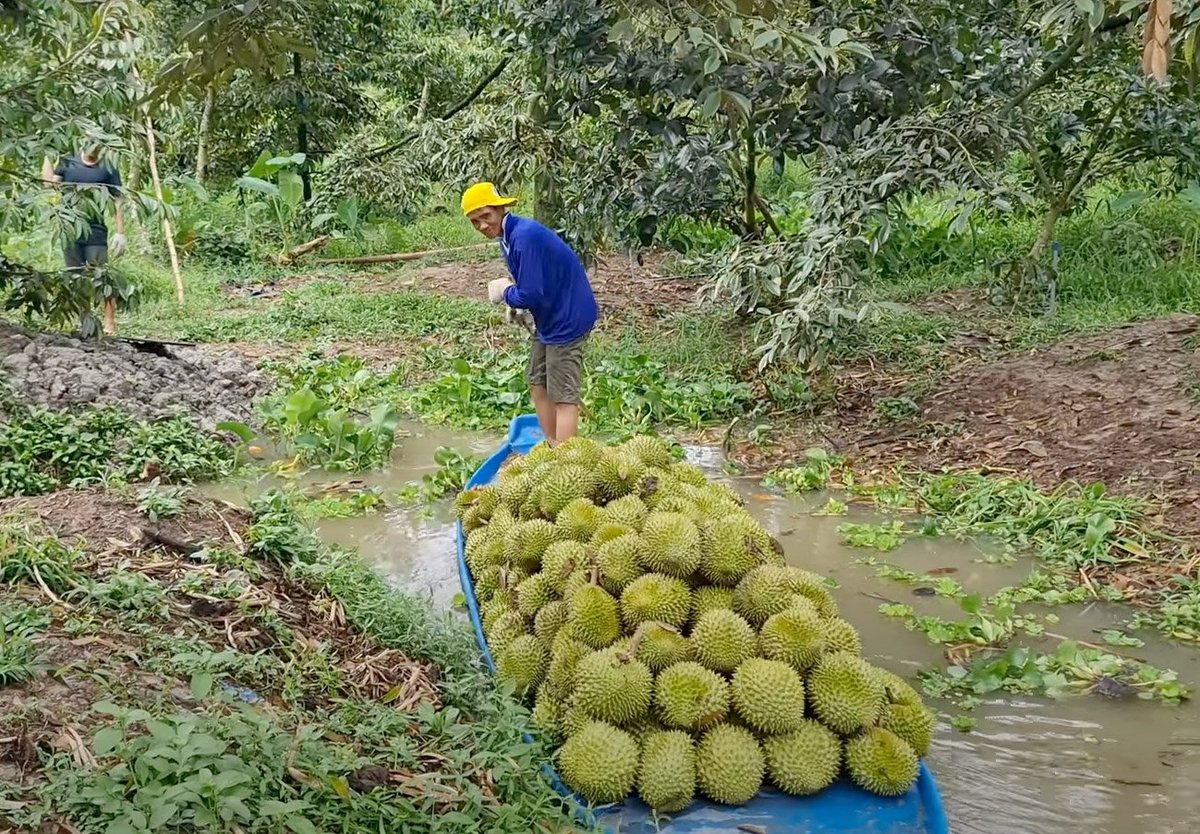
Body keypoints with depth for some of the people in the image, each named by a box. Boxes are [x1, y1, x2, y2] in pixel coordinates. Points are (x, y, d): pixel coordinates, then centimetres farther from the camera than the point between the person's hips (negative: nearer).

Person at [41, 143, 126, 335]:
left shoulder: (107, 168, 1)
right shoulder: (67, 163, 8)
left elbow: (117, 202, 1)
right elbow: (49, 182, -4)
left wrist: (120, 233, -6)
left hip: (96, 231, -3)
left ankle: (110, 325, -3)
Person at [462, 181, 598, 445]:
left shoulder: (525, 235, -26)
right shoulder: (508, 236, 5)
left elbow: (531, 294, -28)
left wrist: (505, 292, -9)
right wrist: (511, 294, -5)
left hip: (568, 318, -10)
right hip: (549, 317, 10)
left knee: (564, 396, -7)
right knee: (538, 382, 17)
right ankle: (551, 448, 27)